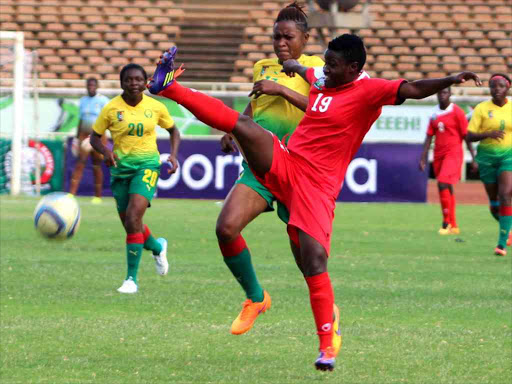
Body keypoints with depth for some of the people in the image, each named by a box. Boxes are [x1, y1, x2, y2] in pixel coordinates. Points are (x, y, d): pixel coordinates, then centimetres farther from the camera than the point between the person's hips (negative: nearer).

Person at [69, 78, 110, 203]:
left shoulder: (103, 100, -4)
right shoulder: (83, 100, 14)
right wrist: (77, 137, 15)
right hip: (84, 135, 4)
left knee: (96, 166, 0)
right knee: (80, 164, -8)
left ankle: (98, 196, 10)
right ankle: (71, 194, -16)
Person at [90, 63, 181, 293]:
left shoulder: (155, 107, -2)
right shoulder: (111, 108, -4)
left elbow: (173, 130, 15)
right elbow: (95, 137, 4)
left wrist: (173, 155, 0)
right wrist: (105, 151, -16)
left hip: (147, 165, -2)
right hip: (120, 167, 2)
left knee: (133, 217, -21)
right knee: (129, 223, 9)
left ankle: (132, 278, -17)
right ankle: (158, 247, 45)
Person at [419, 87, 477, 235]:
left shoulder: (457, 112, -6)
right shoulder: (435, 114, 11)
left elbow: (466, 136, -5)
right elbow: (429, 137, 12)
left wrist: (473, 159, -7)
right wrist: (423, 158, 6)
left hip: (453, 154, -6)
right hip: (439, 155, 6)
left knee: (443, 184, -20)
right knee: (447, 189, 8)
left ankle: (446, 222, -12)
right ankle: (453, 226, 16)